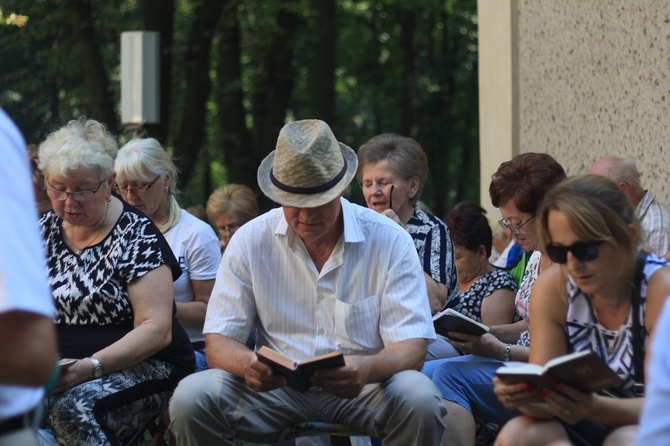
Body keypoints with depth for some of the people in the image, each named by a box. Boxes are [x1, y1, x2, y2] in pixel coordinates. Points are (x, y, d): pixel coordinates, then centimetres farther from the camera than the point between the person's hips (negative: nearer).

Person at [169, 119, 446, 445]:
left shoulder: (390, 241, -5)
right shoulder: (250, 241, -1)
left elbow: (411, 347, -10)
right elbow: (219, 342, -2)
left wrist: (366, 369, -35)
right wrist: (248, 365, -29)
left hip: (359, 387, 0)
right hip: (274, 386, 1)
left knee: (418, 399, -33)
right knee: (191, 397, -26)